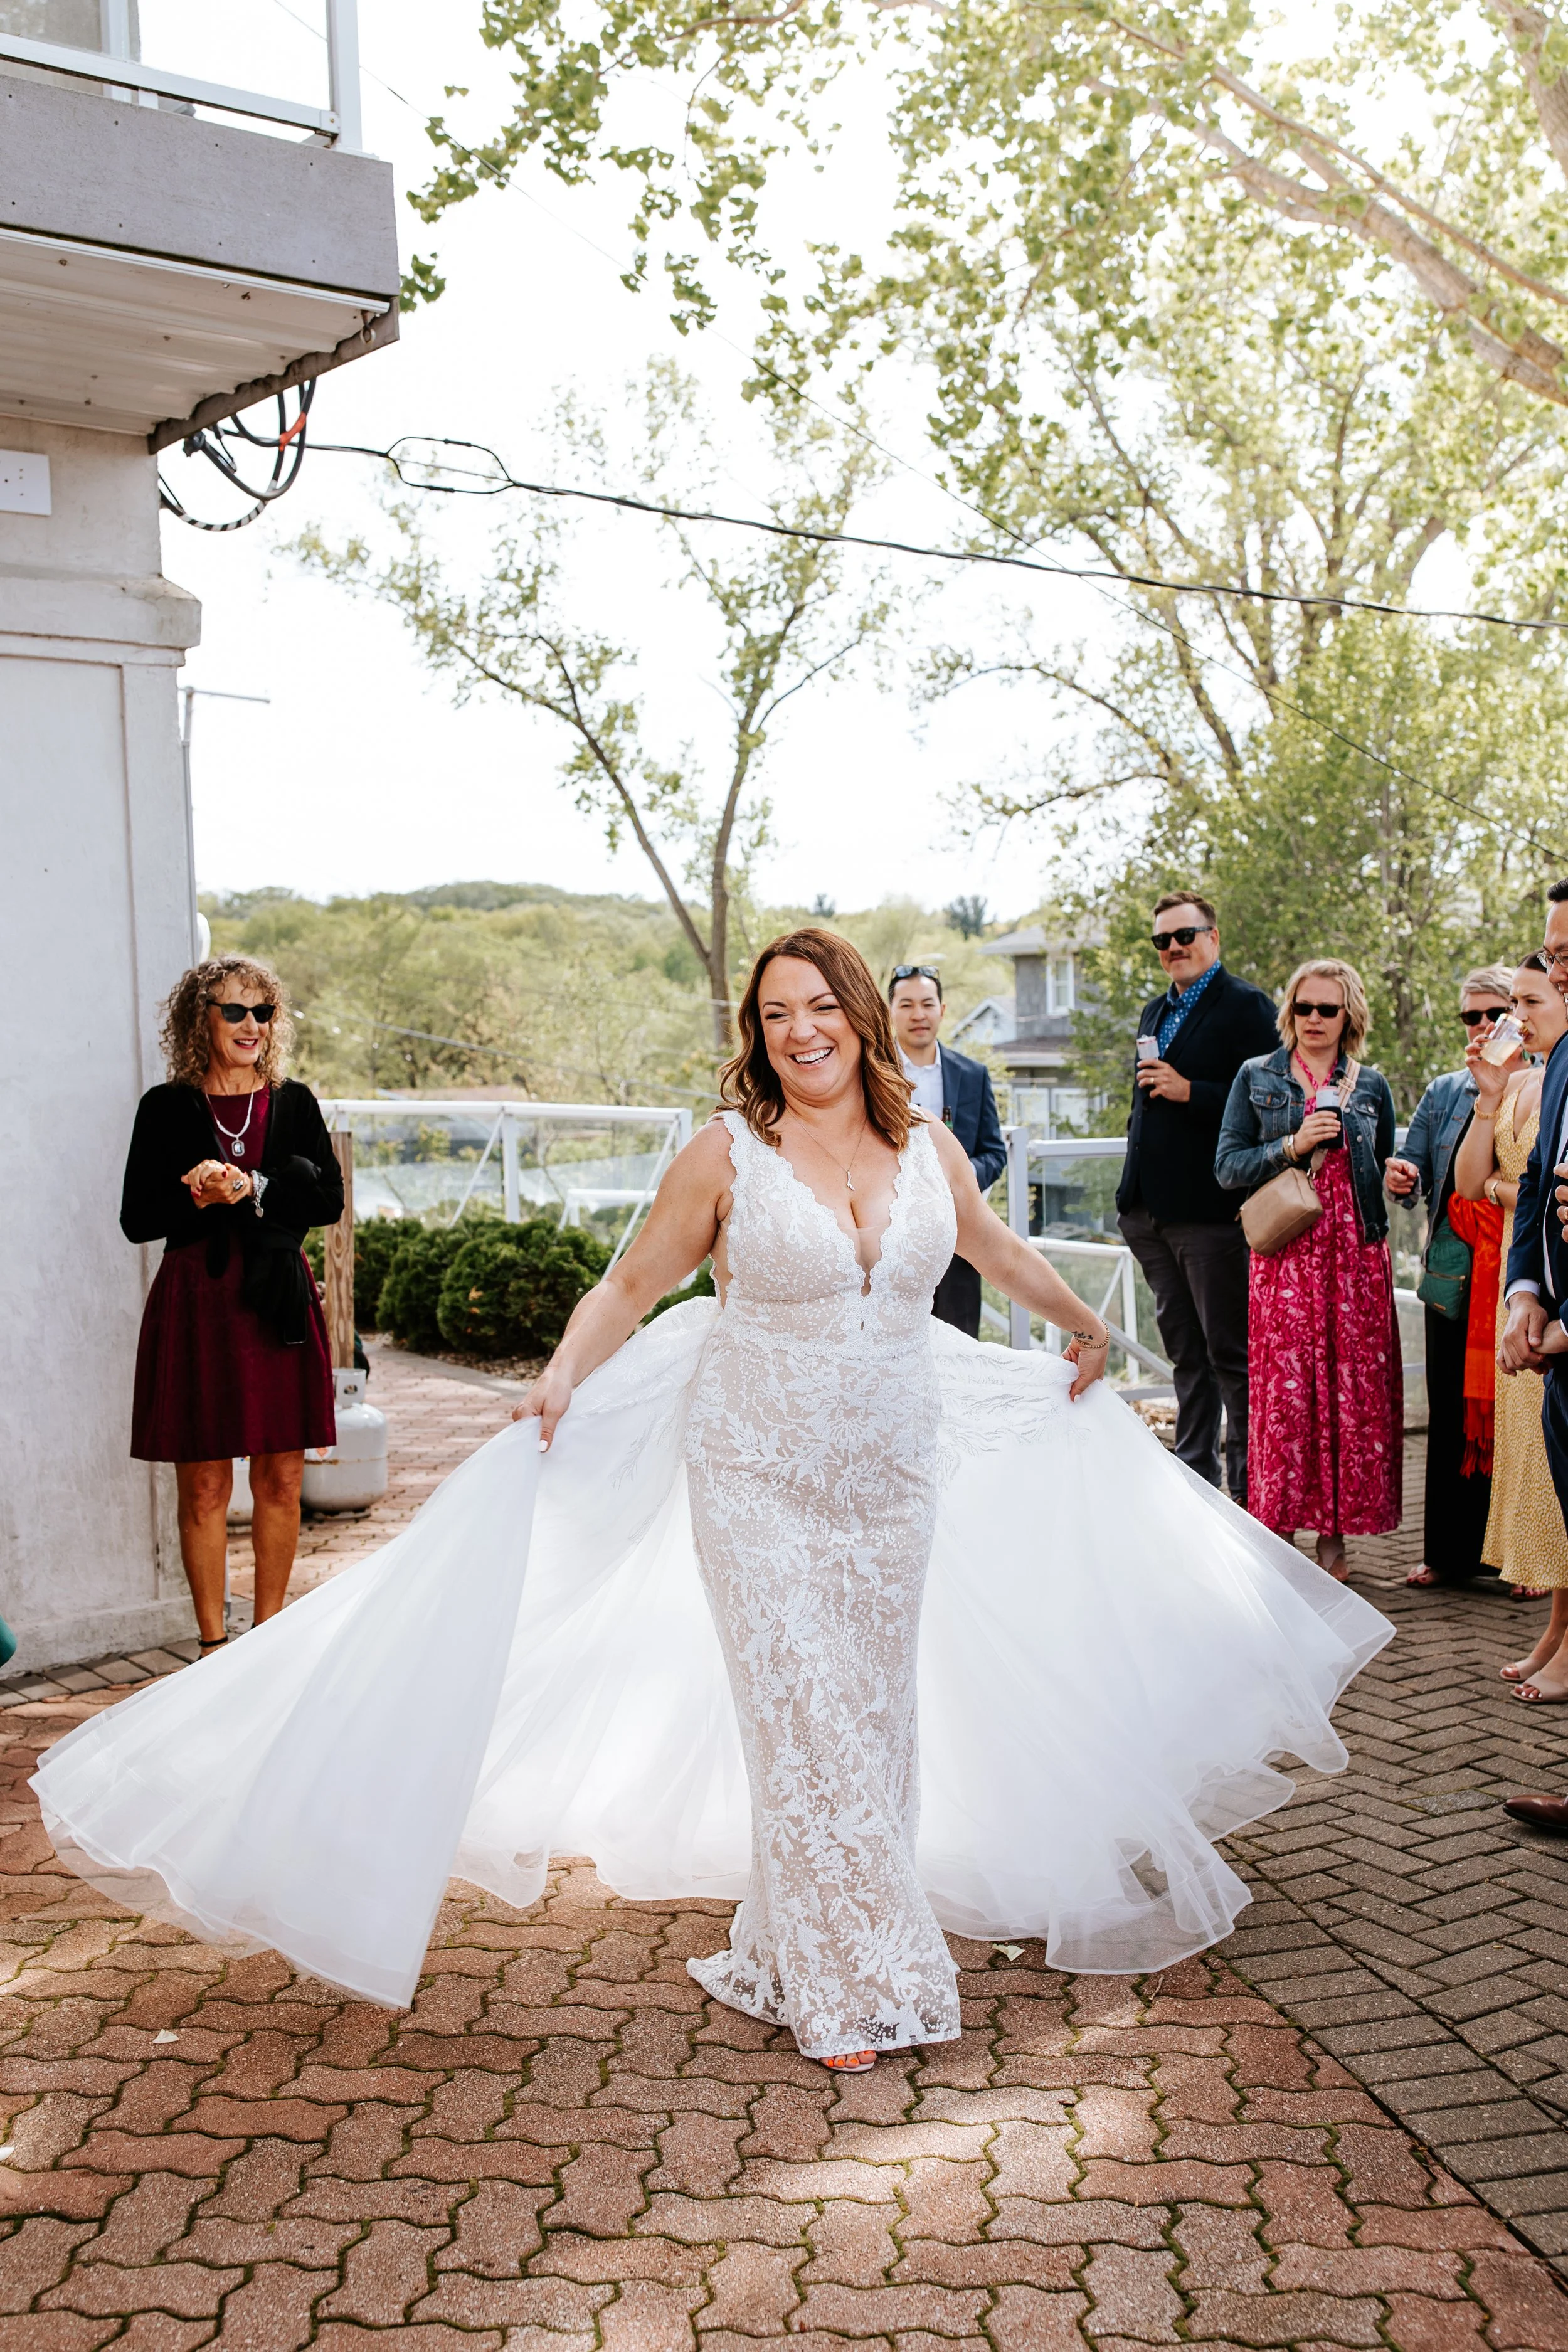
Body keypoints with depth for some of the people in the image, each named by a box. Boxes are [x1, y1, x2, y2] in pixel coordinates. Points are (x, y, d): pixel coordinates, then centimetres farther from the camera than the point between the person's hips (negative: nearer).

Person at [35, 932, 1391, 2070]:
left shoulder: (928, 1149, 2)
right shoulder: (728, 1154, -9)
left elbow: (996, 1252, 21)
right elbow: (634, 1284, -3)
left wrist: (1082, 1328, 34)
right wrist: (562, 1378, -19)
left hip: (895, 1476, 4)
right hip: (759, 1472, -4)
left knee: (878, 1712, 9)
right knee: (803, 1719, -1)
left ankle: (798, 1946, 29)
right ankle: (842, 1983, 15)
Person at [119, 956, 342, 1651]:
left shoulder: (294, 1102, 9)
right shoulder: (167, 1108, 3)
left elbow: (329, 1199, 1)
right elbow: (137, 1218, 1)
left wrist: (251, 1187, -12)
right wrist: (201, 1200, -16)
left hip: (278, 1299, 2)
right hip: (197, 1300, -2)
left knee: (281, 1480, 6)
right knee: (204, 1485, 1)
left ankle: (268, 1633, 19)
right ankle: (213, 1642, 12)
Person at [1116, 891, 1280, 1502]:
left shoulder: (1245, 1006, -7)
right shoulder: (1155, 1012, 19)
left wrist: (1189, 1091, -20)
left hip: (1208, 1207, -8)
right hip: (1151, 1210, 8)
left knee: (1230, 1353, -1)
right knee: (1186, 1355, 15)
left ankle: (1249, 1489, 7)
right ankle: (1194, 1477, 24)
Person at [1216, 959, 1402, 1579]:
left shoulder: (1371, 1086, 13)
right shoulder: (1257, 1077, 7)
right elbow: (1228, 1167, 1)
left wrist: (1399, 1177, 4)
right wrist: (1293, 1146, -11)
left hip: (1356, 1256, 2)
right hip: (1285, 1255, -2)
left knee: (1355, 1389, -1)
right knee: (1284, 1392, -6)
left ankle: (1334, 1535, 8)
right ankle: (1278, 1529, 3)